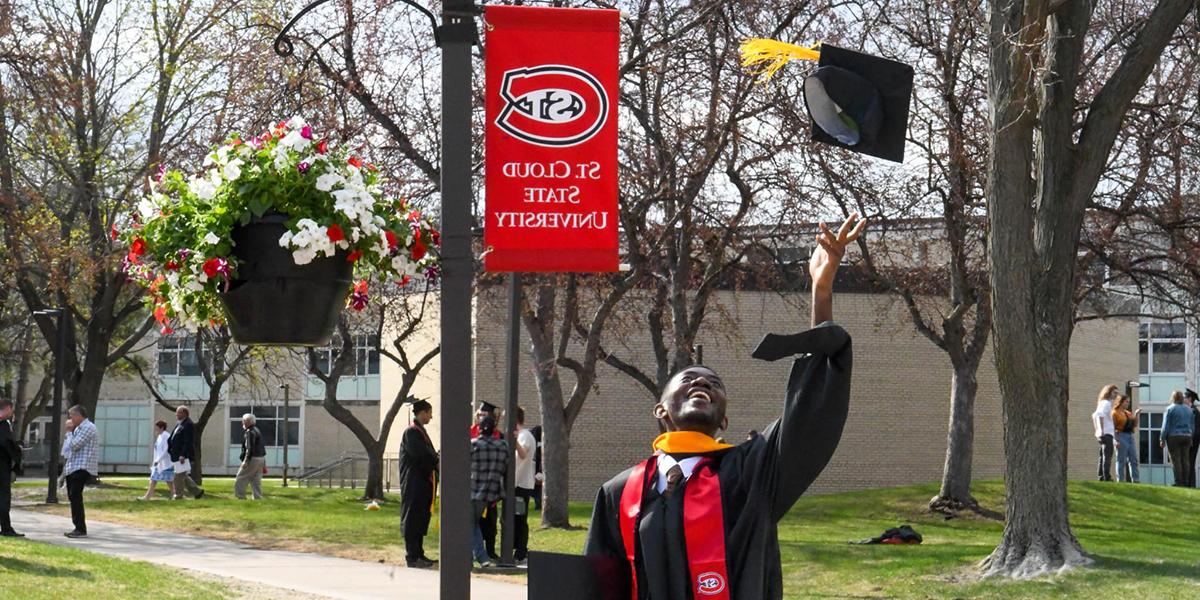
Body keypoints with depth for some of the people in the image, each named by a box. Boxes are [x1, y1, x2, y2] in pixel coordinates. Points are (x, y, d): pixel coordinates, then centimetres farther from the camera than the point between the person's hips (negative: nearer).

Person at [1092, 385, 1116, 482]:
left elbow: (1094, 415, 29)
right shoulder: (1107, 403, -10)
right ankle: (1107, 477, -17)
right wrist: (1102, 430, -26)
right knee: (1107, 456, -12)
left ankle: (1101, 476, 11)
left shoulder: (1102, 403, 20)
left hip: (1102, 434, 10)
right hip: (1107, 434, -10)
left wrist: (1097, 430, 26)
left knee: (1103, 455, 11)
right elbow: (1100, 415, -25)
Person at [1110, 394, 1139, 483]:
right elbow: (1113, 428, -9)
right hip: (1121, 436, -7)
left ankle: (1135, 480, 5)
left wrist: (1136, 415, 5)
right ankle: (1120, 480, -4)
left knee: (1133, 459, 4)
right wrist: (1116, 440, -17)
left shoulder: (1128, 413, 18)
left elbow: (1135, 425, 17)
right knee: (1121, 460, -6)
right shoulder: (1115, 413, -4)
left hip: (1130, 436, 7)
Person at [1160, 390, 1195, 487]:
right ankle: (1185, 482, 1)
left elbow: (1166, 426, -7)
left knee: (1176, 460, -6)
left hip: (1174, 437, -5)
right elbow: (1193, 426, 16)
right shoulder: (1189, 410, 11)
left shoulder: (1170, 409, -5)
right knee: (1185, 460, 5)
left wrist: (1162, 439, -2)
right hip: (1186, 437, 5)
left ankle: (1179, 482, -11)